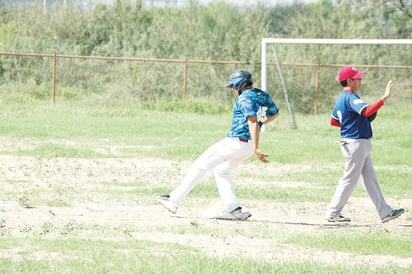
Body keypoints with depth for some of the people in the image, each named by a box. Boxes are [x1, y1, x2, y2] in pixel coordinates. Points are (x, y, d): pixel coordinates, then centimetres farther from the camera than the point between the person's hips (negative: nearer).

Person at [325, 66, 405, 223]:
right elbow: (367, 111, -35)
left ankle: (385, 212, 10)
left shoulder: (341, 98, 14)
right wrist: (385, 98, -36)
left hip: (360, 144, 10)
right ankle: (333, 213, 4)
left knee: (370, 178, 9)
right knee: (350, 179, -3)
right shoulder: (351, 98, -18)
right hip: (356, 143, -10)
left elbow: (334, 121, 21)